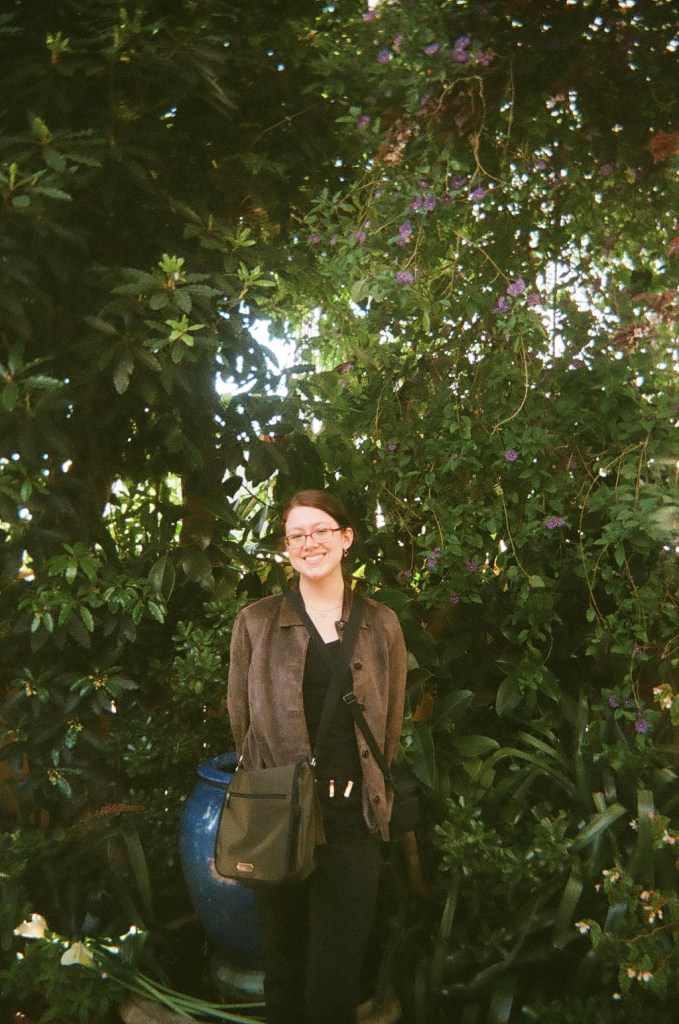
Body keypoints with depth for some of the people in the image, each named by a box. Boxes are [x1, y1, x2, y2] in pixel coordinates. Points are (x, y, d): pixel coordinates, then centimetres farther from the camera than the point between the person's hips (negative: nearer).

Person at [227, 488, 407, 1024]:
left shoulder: (381, 625, 6)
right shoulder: (256, 622, 4)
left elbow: (391, 725, 10)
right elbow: (241, 720, 6)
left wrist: (373, 796, 7)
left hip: (353, 819, 0)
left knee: (338, 974, 3)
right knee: (285, 961, 11)